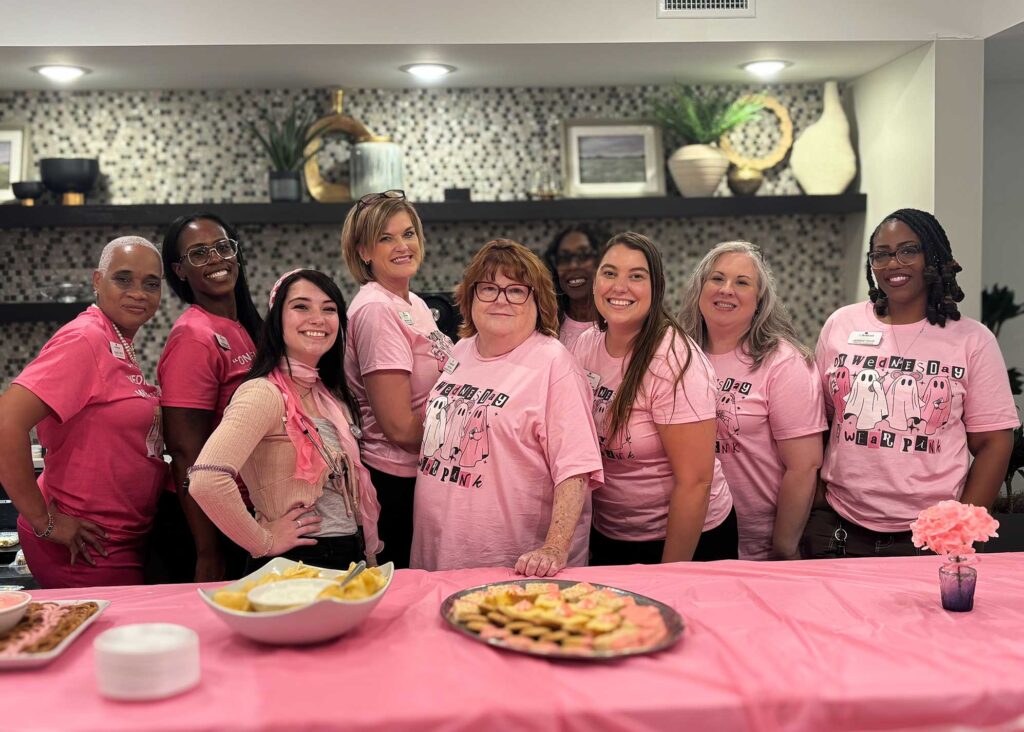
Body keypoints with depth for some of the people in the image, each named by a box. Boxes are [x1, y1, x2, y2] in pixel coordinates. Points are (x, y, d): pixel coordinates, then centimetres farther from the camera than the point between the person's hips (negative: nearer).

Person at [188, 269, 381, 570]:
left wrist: (369, 555, 5)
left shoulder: (330, 394, 5)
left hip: (350, 556, 8)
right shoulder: (265, 393, -19)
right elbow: (206, 481, -32)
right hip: (297, 563, -8)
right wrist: (263, 542, -21)